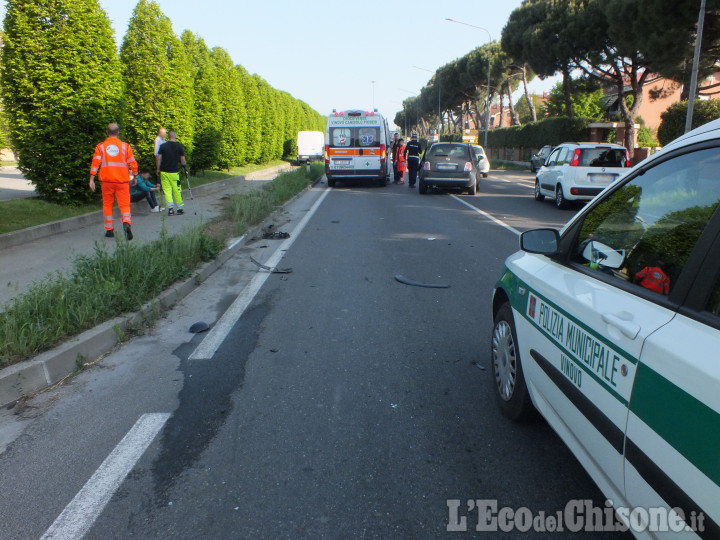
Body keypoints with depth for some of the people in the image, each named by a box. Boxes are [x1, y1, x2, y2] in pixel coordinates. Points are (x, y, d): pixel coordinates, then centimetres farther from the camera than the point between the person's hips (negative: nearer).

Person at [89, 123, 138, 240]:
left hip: (106, 181, 1)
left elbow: (95, 163, -3)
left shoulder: (100, 147, 5)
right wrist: (135, 177, 13)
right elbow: (133, 163, 2)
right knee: (124, 204, 0)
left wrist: (92, 179, -2)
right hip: (122, 181, -1)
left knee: (107, 204, 14)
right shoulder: (125, 146, 4)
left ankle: (109, 230, 16)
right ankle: (126, 223, -28)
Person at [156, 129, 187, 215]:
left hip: (164, 172, 1)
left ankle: (170, 208, -7)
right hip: (174, 172, -1)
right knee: (177, 191, 6)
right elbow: (183, 160, 1)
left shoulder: (162, 146, 2)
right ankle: (180, 209, 13)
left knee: (167, 190, 4)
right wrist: (184, 169, 15)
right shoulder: (179, 146, -2)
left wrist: (158, 170, 10)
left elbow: (158, 158, 0)